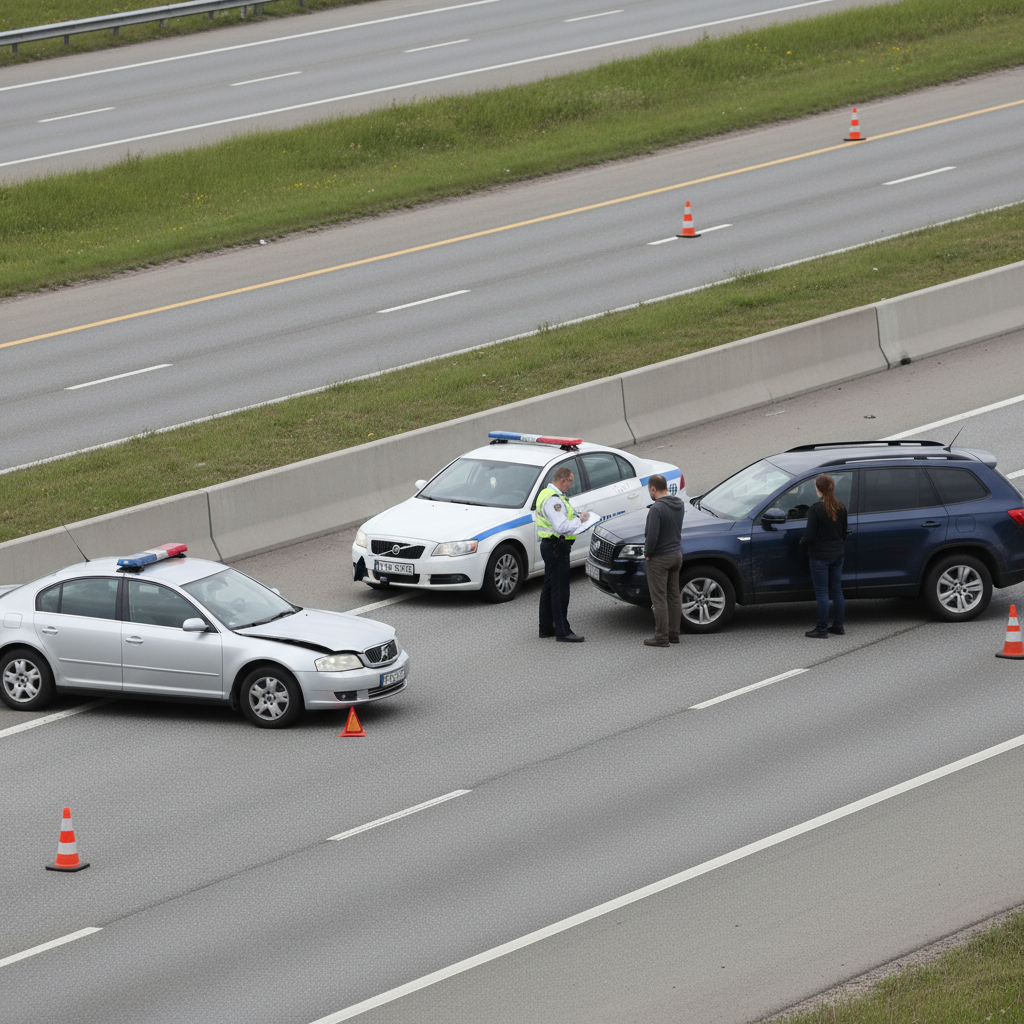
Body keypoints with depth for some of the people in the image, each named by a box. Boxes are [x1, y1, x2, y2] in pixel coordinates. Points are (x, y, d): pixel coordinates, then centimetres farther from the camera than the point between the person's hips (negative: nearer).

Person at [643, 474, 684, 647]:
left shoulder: (657, 509, -22)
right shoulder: (679, 504, 4)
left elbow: (652, 536, -25)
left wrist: (647, 554, -8)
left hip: (660, 559, -8)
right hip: (676, 555, 8)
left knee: (659, 599, -3)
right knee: (674, 597, 14)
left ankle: (661, 637, -2)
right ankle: (674, 634, 19)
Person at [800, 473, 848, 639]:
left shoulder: (816, 509, -18)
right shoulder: (841, 508, 3)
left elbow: (809, 536, -18)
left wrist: (801, 543, 3)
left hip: (820, 556, -7)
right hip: (838, 554, 7)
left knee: (821, 592, -1)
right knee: (837, 590, 15)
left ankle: (822, 629, 3)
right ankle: (839, 625, 21)